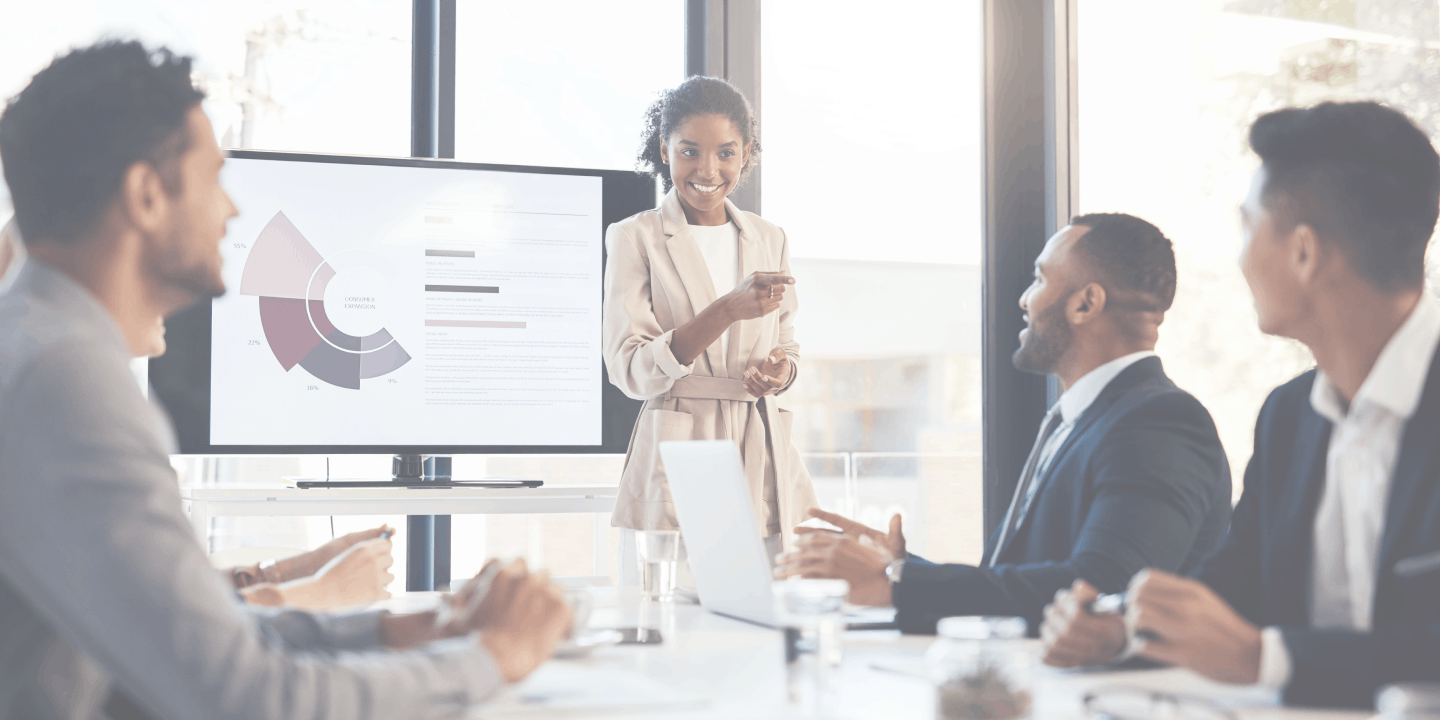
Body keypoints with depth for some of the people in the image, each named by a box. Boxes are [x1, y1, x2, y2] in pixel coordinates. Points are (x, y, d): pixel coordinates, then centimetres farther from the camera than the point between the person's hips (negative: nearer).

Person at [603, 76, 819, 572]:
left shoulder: (769, 240, 14)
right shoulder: (635, 239, -1)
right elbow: (630, 371, -10)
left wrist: (782, 369, -3)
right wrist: (727, 310, -20)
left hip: (763, 466, 4)